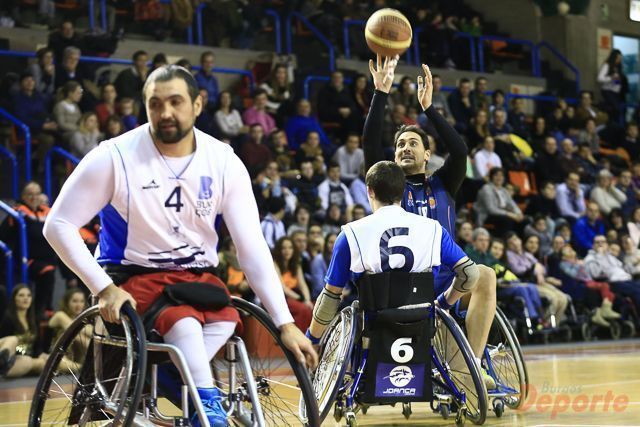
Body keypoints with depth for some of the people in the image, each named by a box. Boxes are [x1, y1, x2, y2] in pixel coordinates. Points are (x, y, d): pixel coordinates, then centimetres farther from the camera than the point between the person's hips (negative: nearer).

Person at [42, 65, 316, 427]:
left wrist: (285, 323, -11)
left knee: (228, 321, -30)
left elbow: (252, 247, -4)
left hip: (199, 276, 4)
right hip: (136, 278, -3)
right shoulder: (115, 157, -12)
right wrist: (104, 288, -18)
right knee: (185, 324, -34)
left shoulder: (223, 162, -4)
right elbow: (58, 225, -8)